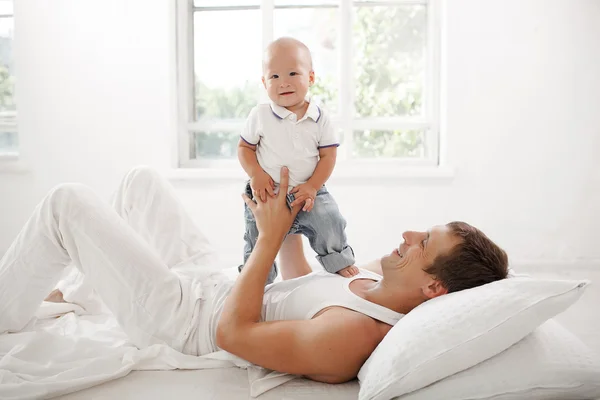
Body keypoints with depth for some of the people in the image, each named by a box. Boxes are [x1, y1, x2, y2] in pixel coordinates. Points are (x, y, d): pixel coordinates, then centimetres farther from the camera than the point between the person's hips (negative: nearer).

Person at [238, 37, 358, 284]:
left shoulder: (320, 118, -4)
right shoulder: (260, 116, -5)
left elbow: (328, 156, -3)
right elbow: (244, 147, 2)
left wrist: (312, 186, -15)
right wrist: (255, 175, -15)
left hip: (308, 192, 0)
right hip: (267, 194, 0)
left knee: (330, 222, -17)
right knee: (258, 246, 3)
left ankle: (340, 261, 11)